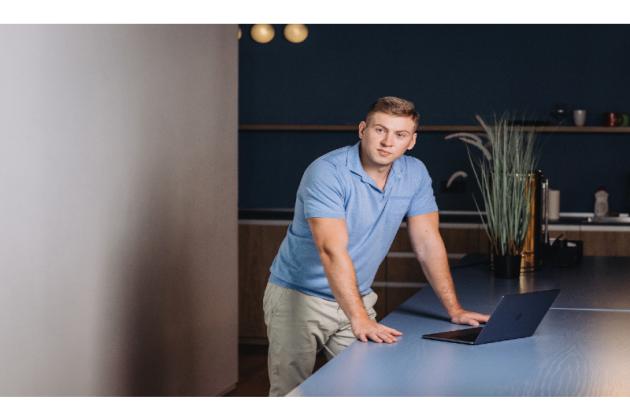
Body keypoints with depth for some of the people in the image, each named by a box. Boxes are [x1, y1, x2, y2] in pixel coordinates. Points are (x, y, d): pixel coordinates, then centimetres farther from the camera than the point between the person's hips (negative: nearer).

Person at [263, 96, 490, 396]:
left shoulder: (415, 174, -3)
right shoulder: (327, 172, -22)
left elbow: (428, 243, 1)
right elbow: (333, 250, -32)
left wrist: (454, 310, -4)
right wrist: (360, 320, -41)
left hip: (357, 298, 5)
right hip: (298, 296, -5)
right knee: (290, 397, -1)